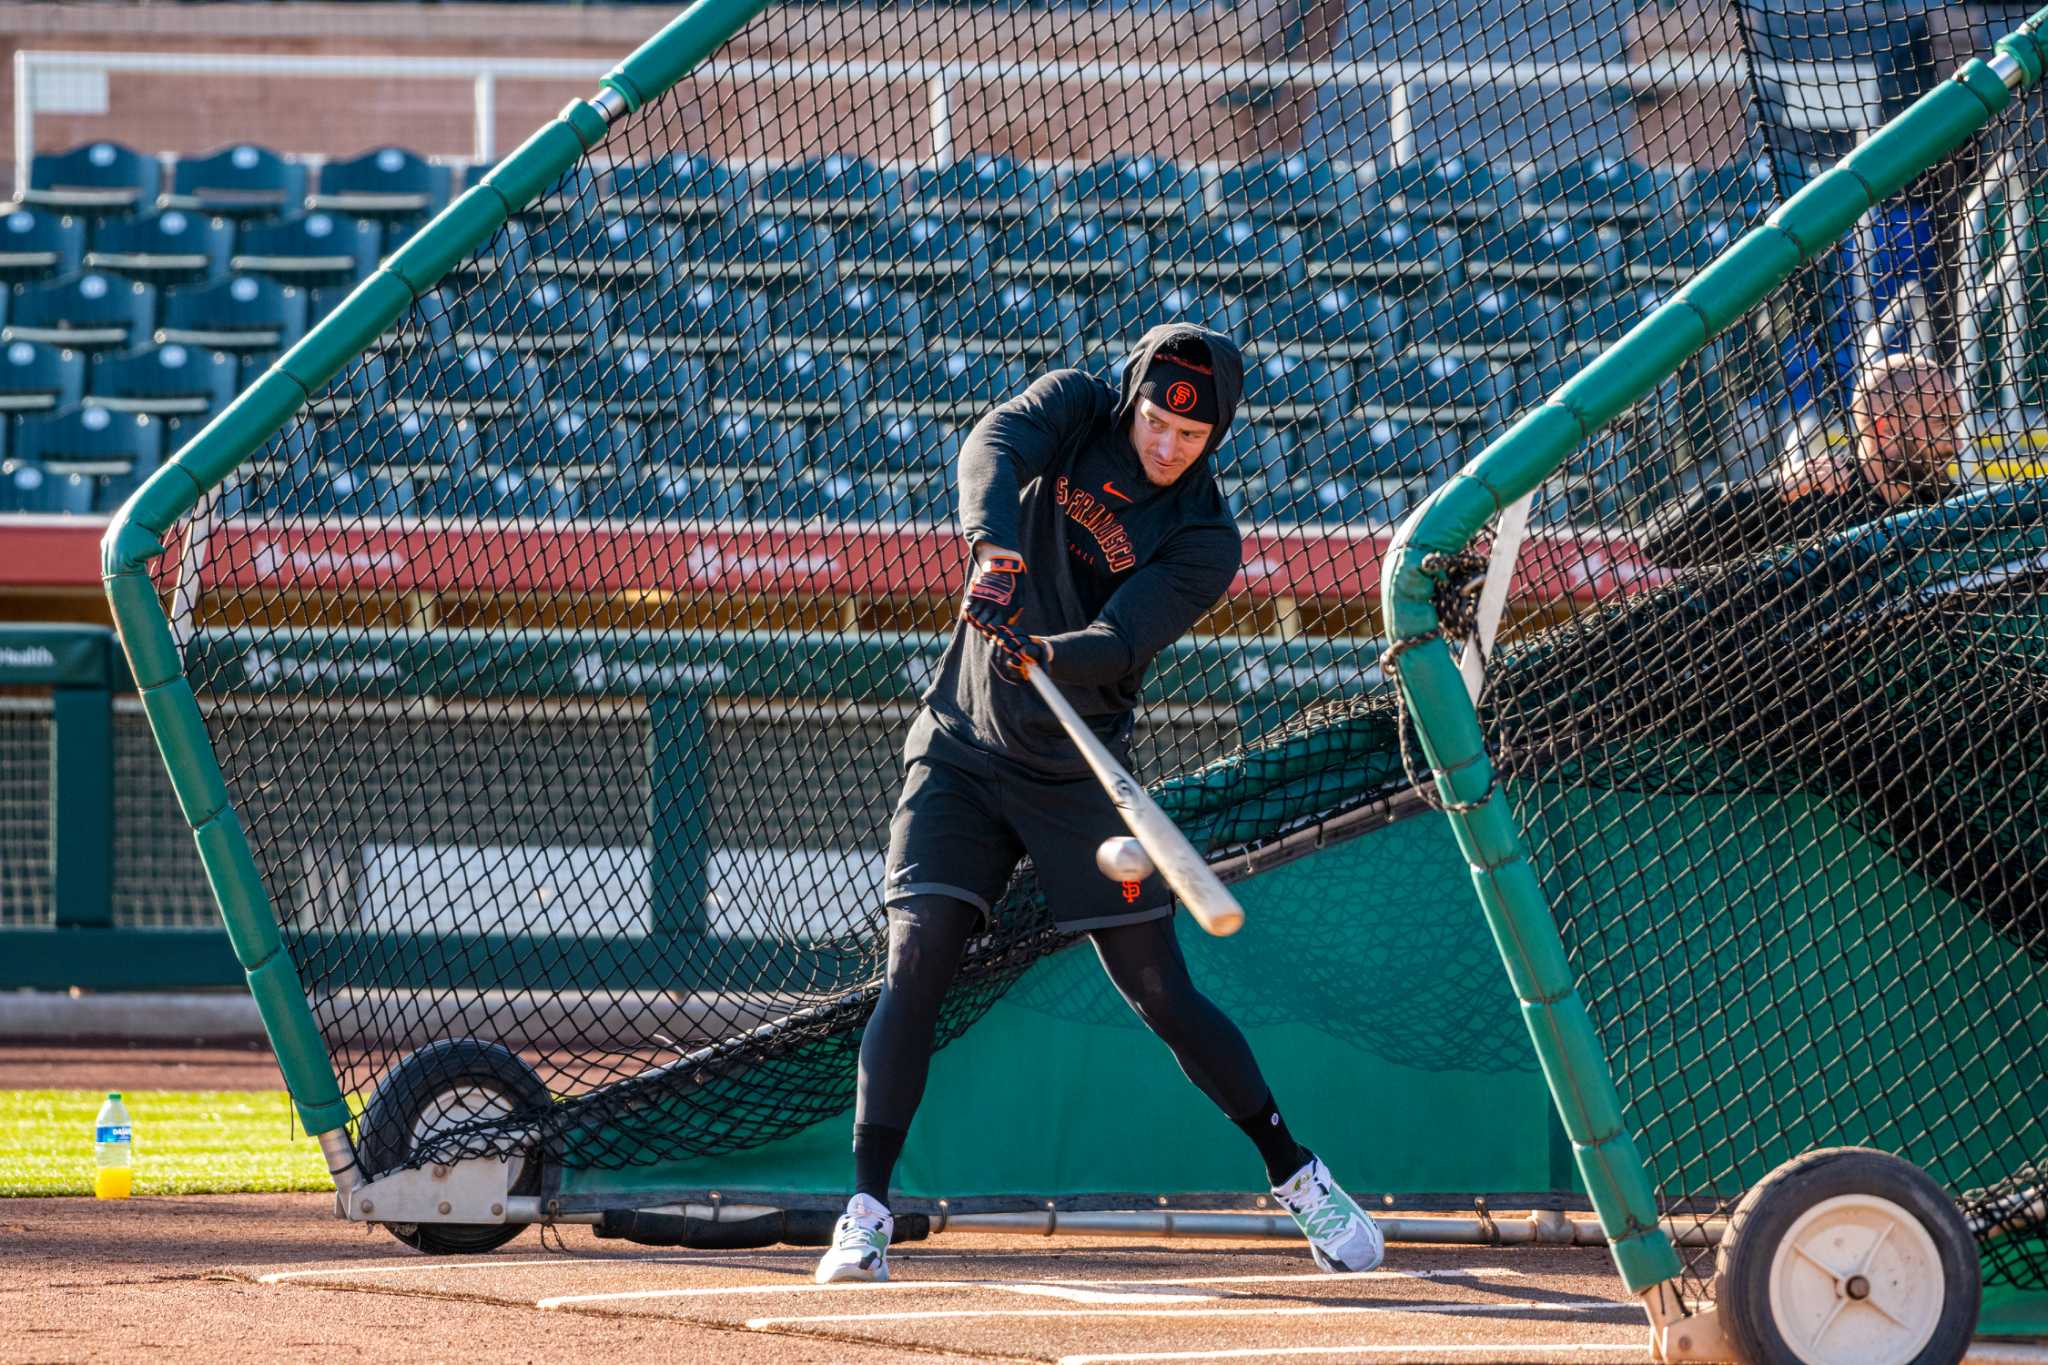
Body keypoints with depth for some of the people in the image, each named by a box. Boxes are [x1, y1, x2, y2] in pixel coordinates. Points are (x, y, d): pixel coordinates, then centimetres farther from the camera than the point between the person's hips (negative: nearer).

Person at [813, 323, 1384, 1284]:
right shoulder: (1076, 409, -2)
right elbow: (993, 447, -23)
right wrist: (993, 541, -43)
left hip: (1077, 774, -1)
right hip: (963, 749, 1)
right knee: (916, 962, -14)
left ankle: (1297, 1177, 14)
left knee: (1160, 993, -2)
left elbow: (1118, 643, -22)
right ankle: (866, 1214, -12)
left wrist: (1043, 654, -43)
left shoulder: (1204, 542, -7)